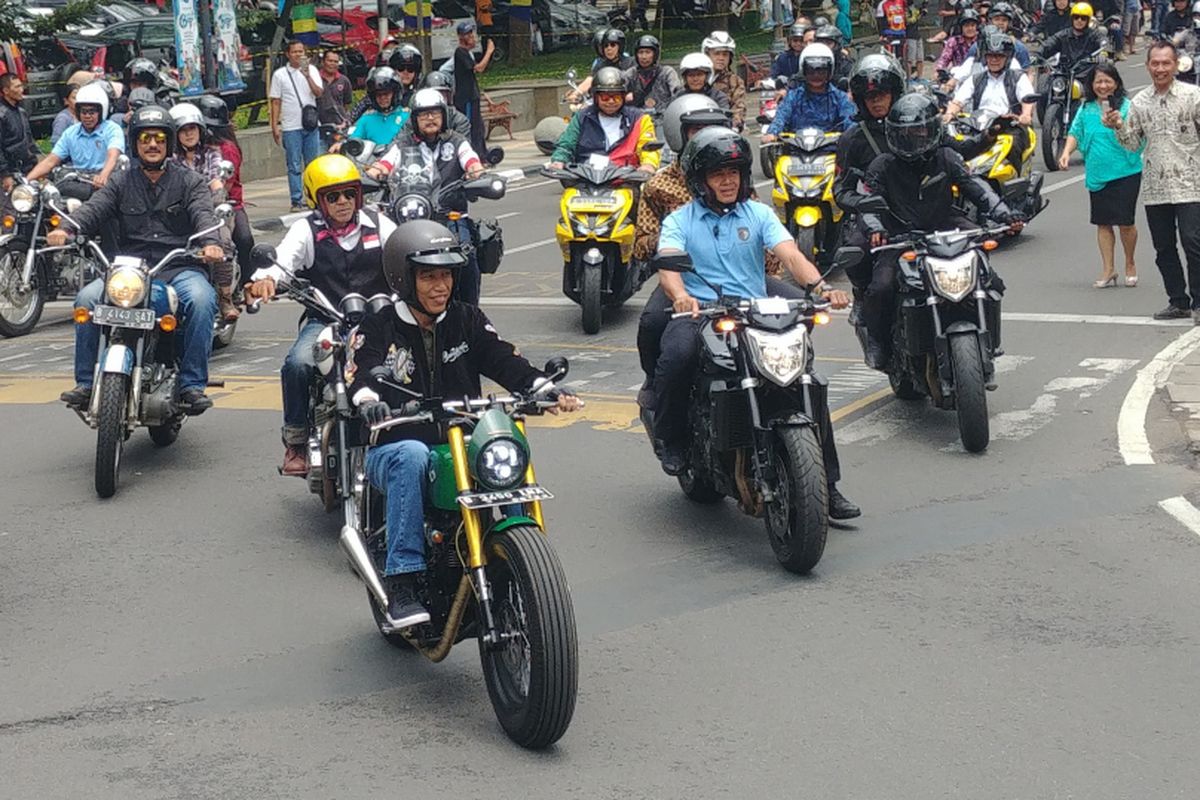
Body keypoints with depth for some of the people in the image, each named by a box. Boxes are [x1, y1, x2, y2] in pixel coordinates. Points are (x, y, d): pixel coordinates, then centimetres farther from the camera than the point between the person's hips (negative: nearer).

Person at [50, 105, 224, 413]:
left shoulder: (189, 182, 11)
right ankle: (86, 382, -11)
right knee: (87, 298, -22)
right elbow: (93, 209, -1)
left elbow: (203, 214, -8)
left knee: (200, 299, -33)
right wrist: (66, 229, -24)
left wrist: (211, 243, -31)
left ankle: (192, 384, -25)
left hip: (181, 269, -2)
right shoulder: (122, 183, 15)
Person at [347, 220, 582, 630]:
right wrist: (367, 400, -41)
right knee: (412, 457, -38)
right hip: (392, 451, -3)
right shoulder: (378, 330, 2)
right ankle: (401, 585, -37)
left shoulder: (467, 320, 12)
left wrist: (546, 387, -21)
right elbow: (362, 374, -16)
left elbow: (505, 361, 0)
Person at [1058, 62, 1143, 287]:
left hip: (1125, 173, -4)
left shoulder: (1126, 106, -5)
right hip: (1097, 174, 4)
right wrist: (1066, 152, -7)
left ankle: (1130, 264, 21)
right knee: (1103, 223, 9)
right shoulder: (1086, 109, 8)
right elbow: (1075, 133, 9)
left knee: (1125, 222, -2)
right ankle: (1109, 269, 18)